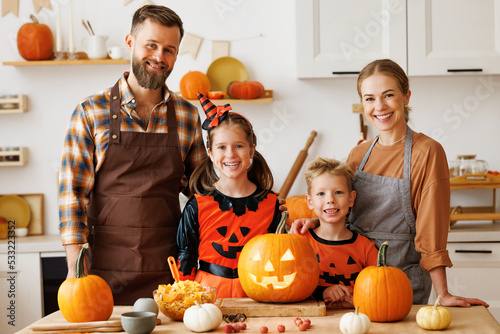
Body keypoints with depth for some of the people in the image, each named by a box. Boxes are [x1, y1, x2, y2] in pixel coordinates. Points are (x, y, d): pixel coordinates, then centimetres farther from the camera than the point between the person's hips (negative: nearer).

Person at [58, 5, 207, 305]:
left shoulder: (188, 116, 7)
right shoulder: (91, 113, -1)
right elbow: (72, 193, -3)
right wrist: (75, 269, -10)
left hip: (168, 270, 2)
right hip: (106, 271, -2)